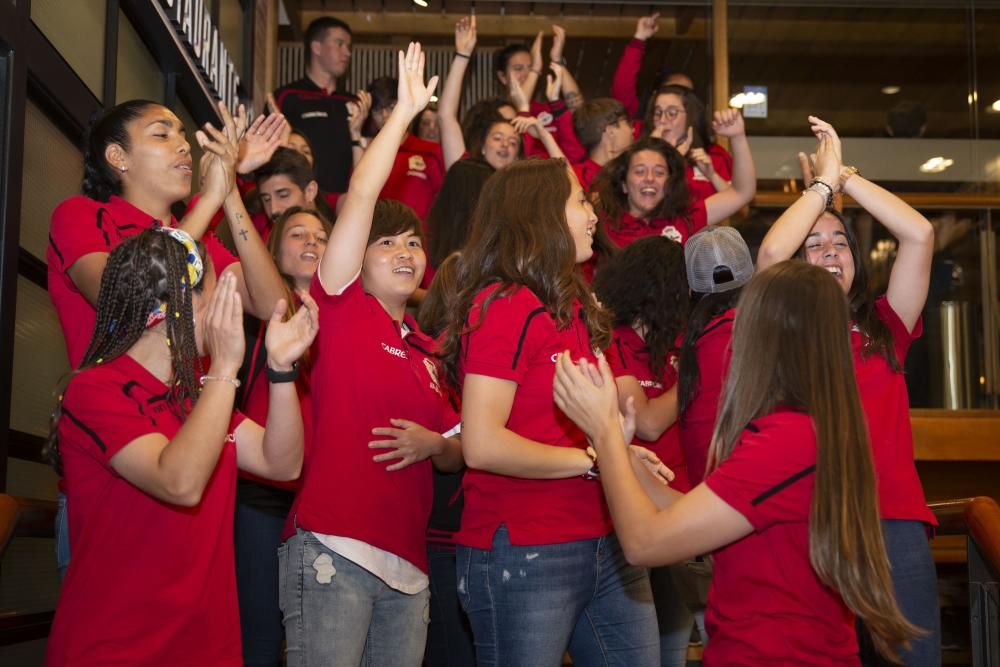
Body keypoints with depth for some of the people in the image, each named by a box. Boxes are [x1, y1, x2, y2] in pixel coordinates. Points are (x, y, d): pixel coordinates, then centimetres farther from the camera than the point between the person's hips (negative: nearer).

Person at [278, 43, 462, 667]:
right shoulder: (342, 308, 2)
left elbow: (456, 455, 22)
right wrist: (405, 109, -5)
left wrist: (433, 444, 0)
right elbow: (360, 199, -9)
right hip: (333, 551, -6)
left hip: (408, 566, 7)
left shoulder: (425, 350, 18)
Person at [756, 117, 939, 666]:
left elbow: (920, 235, 4)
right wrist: (824, 179, 2)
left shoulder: (884, 326, 14)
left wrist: (846, 175, 7)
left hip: (895, 522, 2)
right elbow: (770, 253, -11)